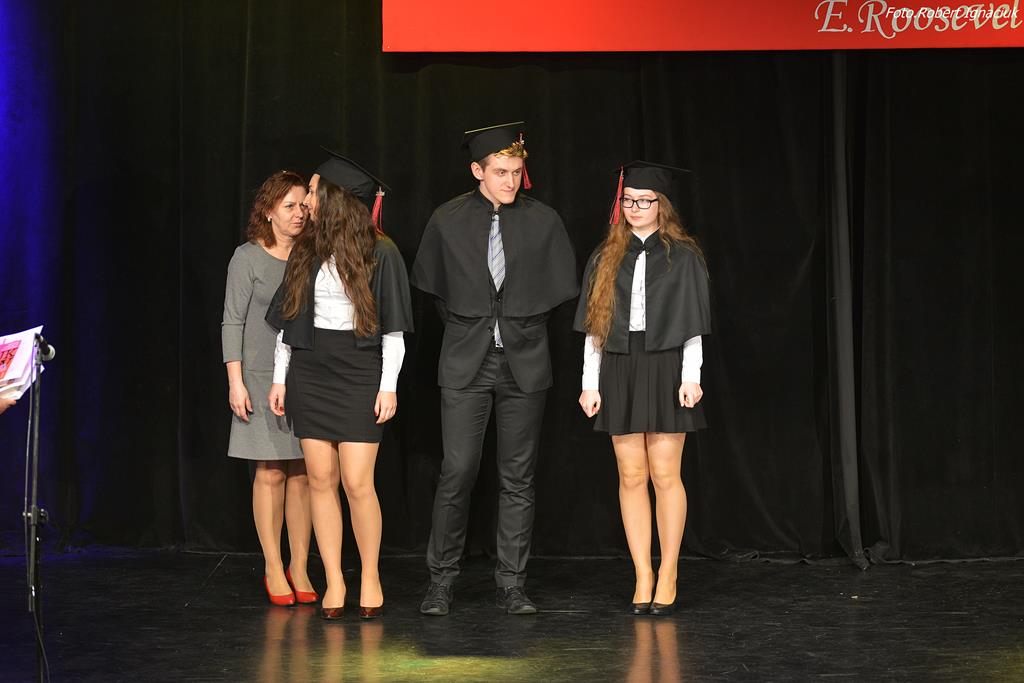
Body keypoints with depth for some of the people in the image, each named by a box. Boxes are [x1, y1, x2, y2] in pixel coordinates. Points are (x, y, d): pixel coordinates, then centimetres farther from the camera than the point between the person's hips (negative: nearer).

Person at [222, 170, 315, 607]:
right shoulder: (249, 258, -1)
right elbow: (233, 322, -1)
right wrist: (235, 381, -8)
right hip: (262, 378, -3)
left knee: (303, 473, 1)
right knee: (271, 472, -2)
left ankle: (299, 567, 8)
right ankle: (273, 568, 8)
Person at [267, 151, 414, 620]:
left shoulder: (380, 254, -3)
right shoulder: (306, 252, 9)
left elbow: (393, 326, -2)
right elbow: (288, 319, 14)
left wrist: (389, 386, -7)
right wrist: (280, 378, 10)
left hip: (359, 372, -4)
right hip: (308, 372, 4)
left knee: (357, 482, -8)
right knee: (321, 479, 2)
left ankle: (370, 577, 8)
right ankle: (334, 581, 9)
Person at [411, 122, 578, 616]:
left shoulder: (543, 220, 1)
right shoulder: (447, 220, 0)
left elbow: (561, 287, 11)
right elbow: (428, 283, 14)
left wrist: (524, 326, 9)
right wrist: (462, 325, 11)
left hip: (524, 362, 1)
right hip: (466, 362, -1)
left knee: (517, 479, 4)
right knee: (457, 473, -5)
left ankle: (512, 585, 11)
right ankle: (441, 580, 6)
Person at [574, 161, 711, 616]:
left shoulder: (681, 256, 2)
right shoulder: (606, 257, 9)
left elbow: (691, 323, 0)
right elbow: (593, 326, 9)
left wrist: (691, 377, -9)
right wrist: (590, 383, 3)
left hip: (665, 369, -2)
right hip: (619, 371, 3)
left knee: (665, 475, -2)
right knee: (631, 477, 2)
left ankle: (667, 576, 6)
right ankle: (643, 577, 7)